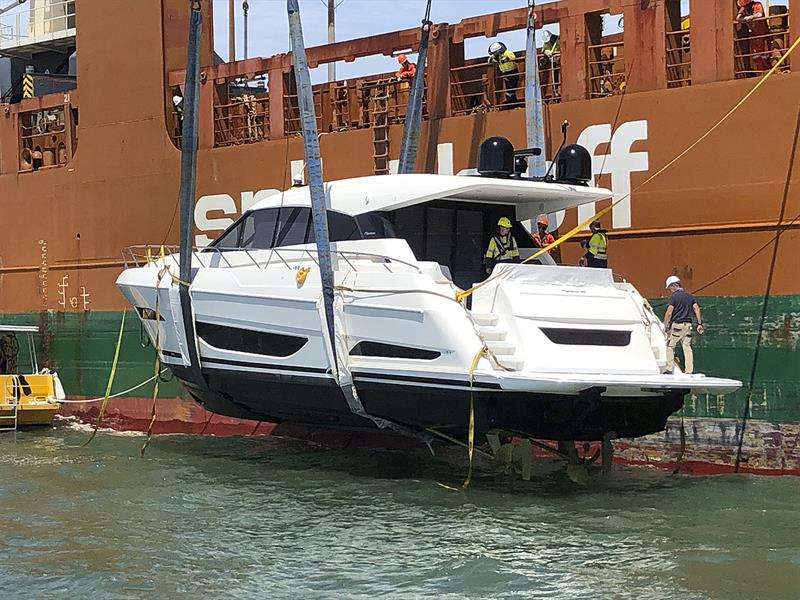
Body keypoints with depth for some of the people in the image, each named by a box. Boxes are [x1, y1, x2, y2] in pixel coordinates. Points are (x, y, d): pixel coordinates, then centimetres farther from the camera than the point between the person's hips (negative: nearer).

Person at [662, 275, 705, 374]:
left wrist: (665, 325, -6)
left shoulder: (673, 296, -7)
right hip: (688, 324, 6)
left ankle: (669, 369, -2)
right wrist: (700, 323, 10)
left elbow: (669, 313, -14)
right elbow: (697, 309, 8)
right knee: (687, 347, 6)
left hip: (676, 324, -6)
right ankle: (689, 371, 4)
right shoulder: (689, 296, 12)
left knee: (670, 346, 3)